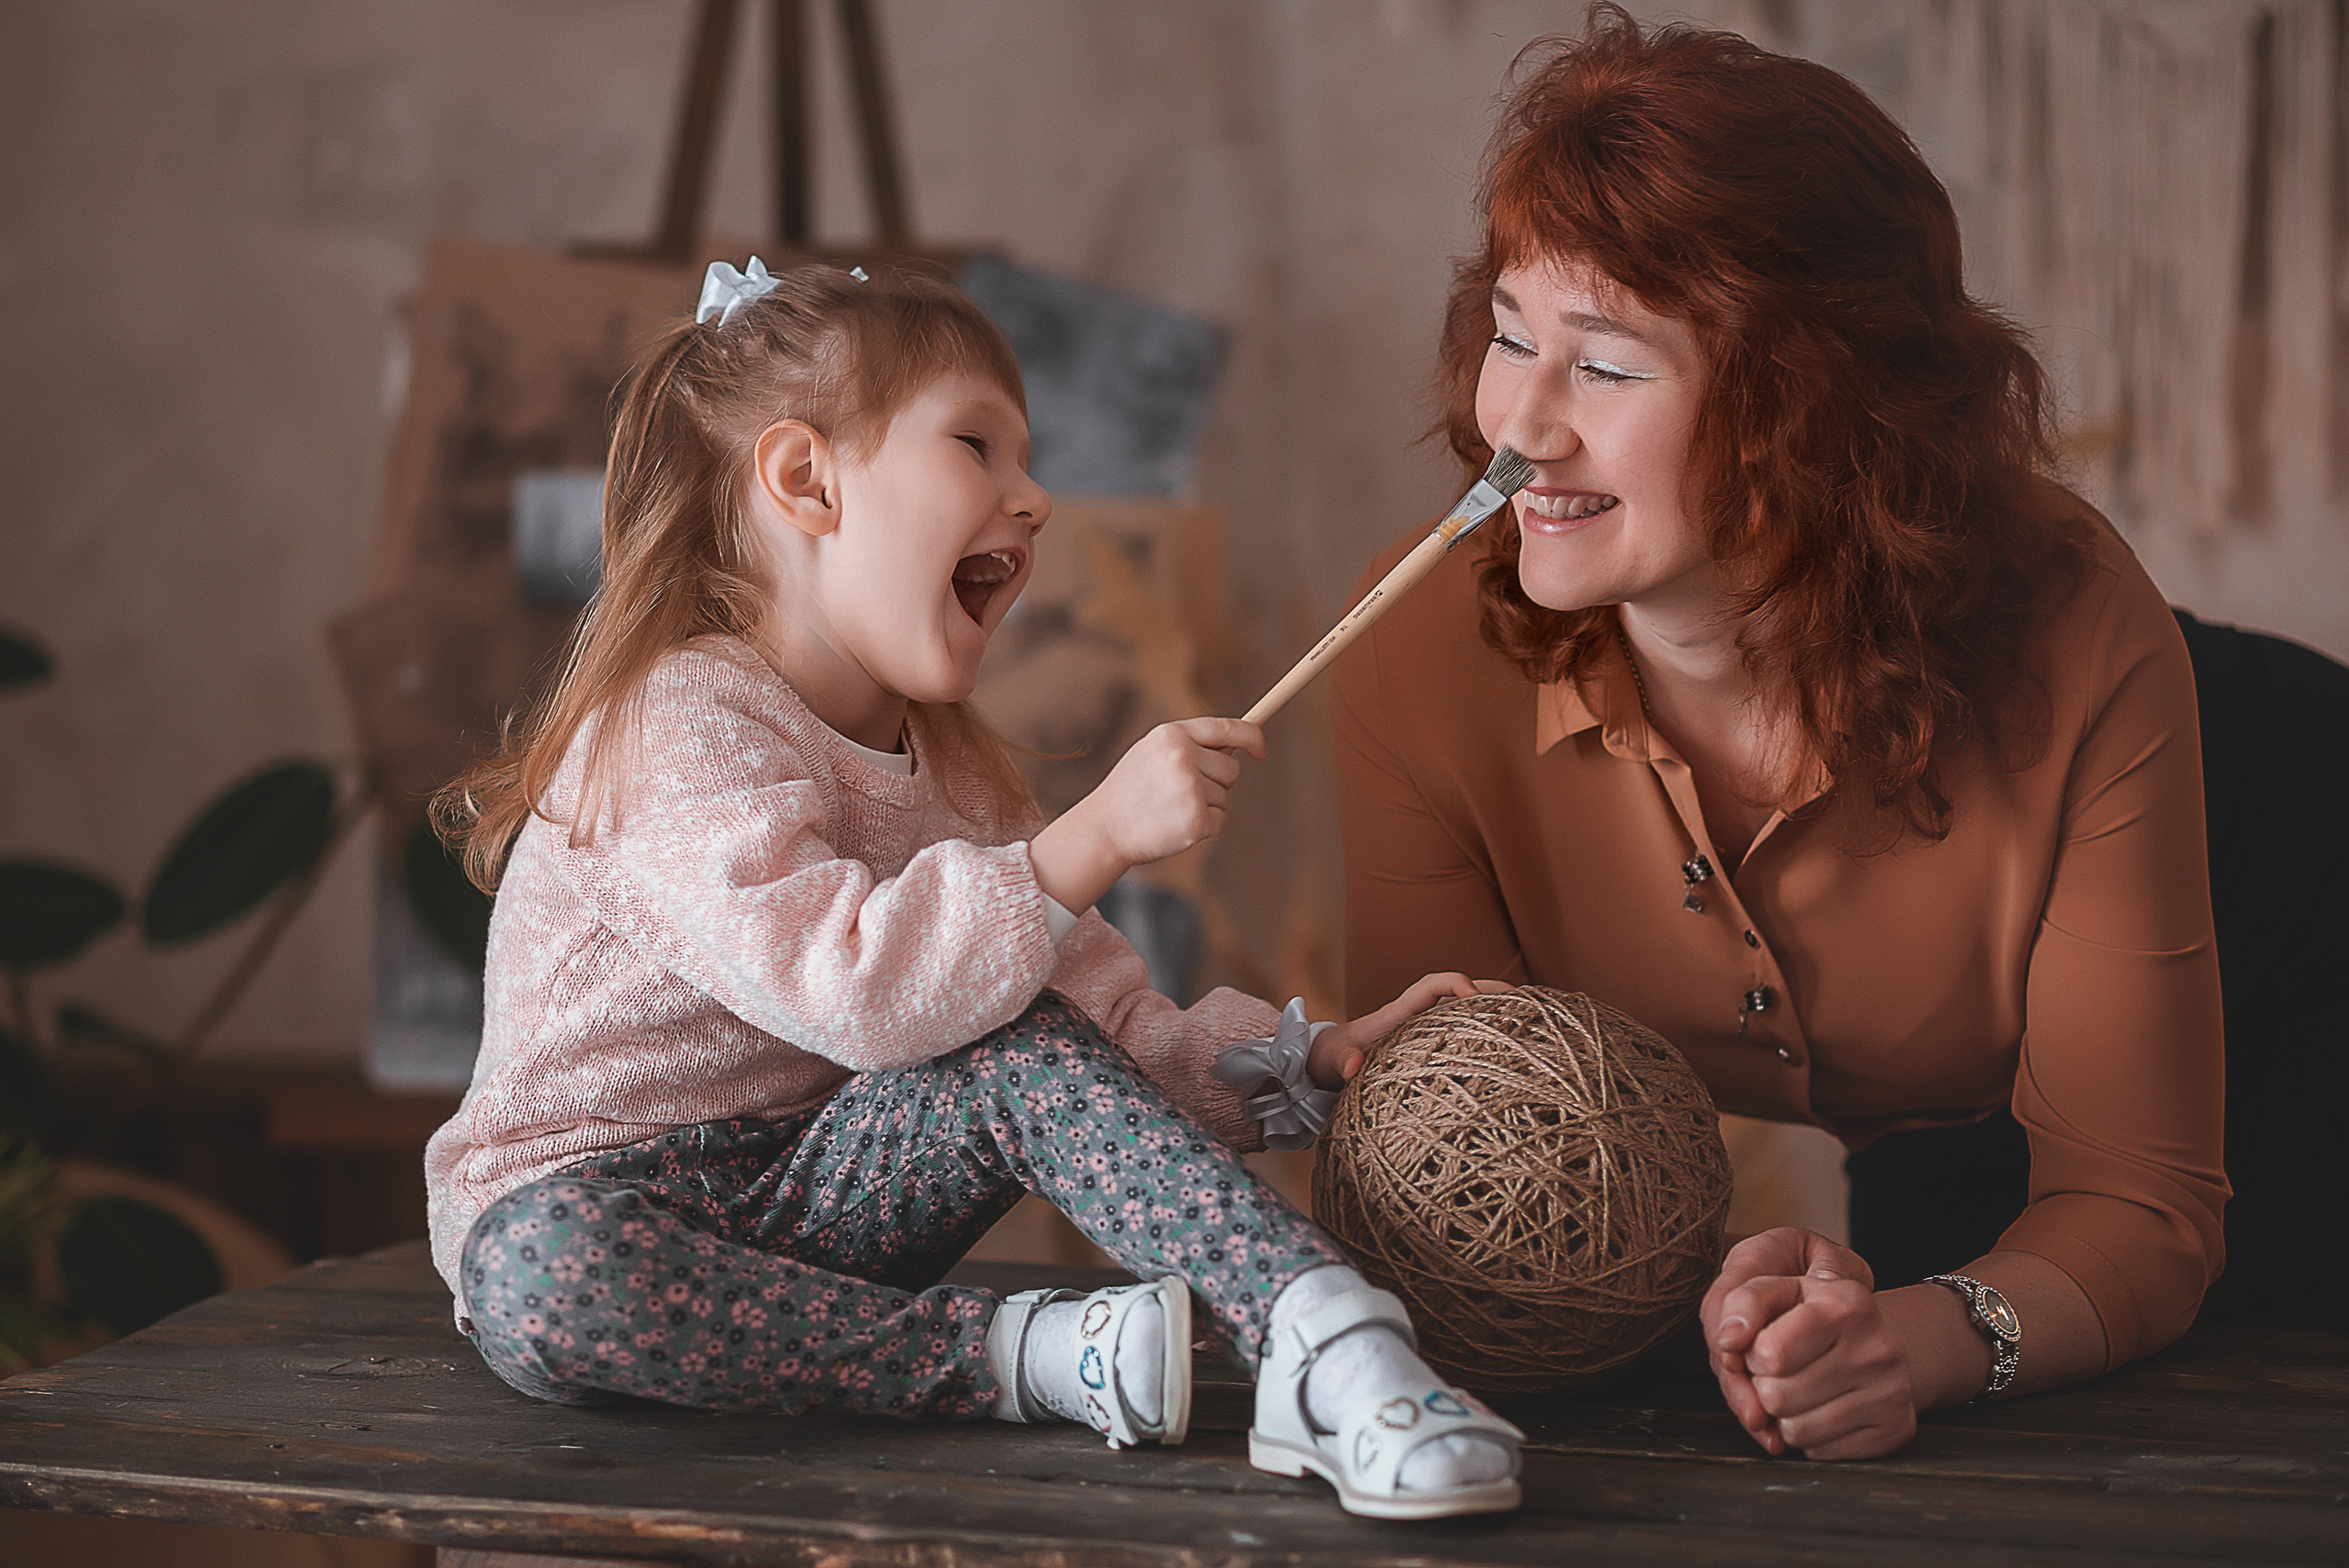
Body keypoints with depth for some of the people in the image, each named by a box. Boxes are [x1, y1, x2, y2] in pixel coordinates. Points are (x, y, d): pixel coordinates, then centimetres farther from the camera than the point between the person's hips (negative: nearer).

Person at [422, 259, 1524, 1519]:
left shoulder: (944, 769, 10)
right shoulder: (679, 728, -19)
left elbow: (1106, 1019, 6)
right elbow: (846, 987, -33)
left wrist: (1302, 1061, -12)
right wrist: (1096, 837, -34)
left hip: (803, 1203, 6)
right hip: (576, 1194, -6)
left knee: (1031, 1055, -21)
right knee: (549, 1280, -41)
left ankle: (1326, 1336, -31)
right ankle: (1020, 1354, -34)